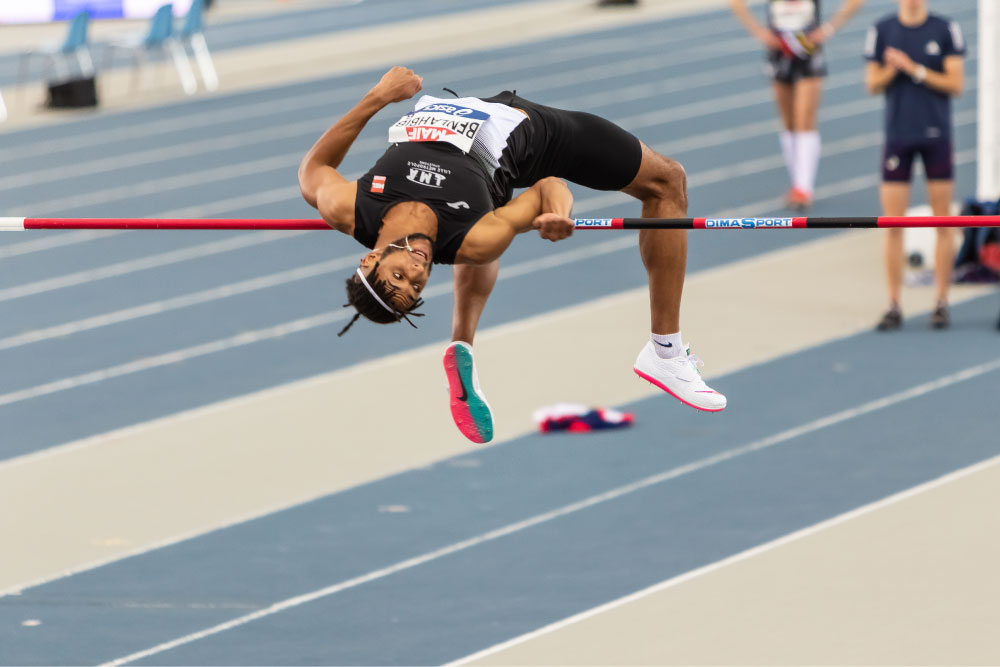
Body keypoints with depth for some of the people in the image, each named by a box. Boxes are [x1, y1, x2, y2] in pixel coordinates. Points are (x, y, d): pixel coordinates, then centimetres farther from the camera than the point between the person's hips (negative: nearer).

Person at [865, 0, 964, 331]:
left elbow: (955, 84, -5)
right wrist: (890, 70, -17)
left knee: (942, 222, 3)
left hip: (937, 136, -1)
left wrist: (913, 69, -15)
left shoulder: (947, 30, -1)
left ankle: (942, 303, 10)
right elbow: (872, 84, 4)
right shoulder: (881, 31, 3)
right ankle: (894, 306, 5)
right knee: (893, 225, -1)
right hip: (897, 136, 1)